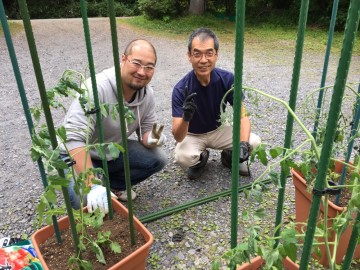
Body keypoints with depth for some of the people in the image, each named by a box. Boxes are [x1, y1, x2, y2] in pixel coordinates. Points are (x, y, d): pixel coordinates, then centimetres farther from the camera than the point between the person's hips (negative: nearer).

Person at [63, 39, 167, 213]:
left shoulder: (148, 94, -10)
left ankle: (111, 185, 8)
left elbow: (146, 130, -1)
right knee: (87, 201, -30)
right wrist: (93, 186, -43)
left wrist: (151, 139, -27)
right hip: (76, 154, -6)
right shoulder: (97, 88, -32)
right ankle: (99, 184, 6)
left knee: (158, 159, -11)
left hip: (114, 150, 6)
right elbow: (74, 138, -38)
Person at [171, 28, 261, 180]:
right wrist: (186, 118, -52)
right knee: (182, 157, -33)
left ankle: (229, 157, 13)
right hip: (192, 135, -2)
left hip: (218, 130, 3)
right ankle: (200, 158, 4)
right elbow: (178, 137, -30)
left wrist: (243, 143, -36)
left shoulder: (227, 79, -20)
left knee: (254, 142, -20)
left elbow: (242, 116, -17)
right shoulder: (181, 89, -28)